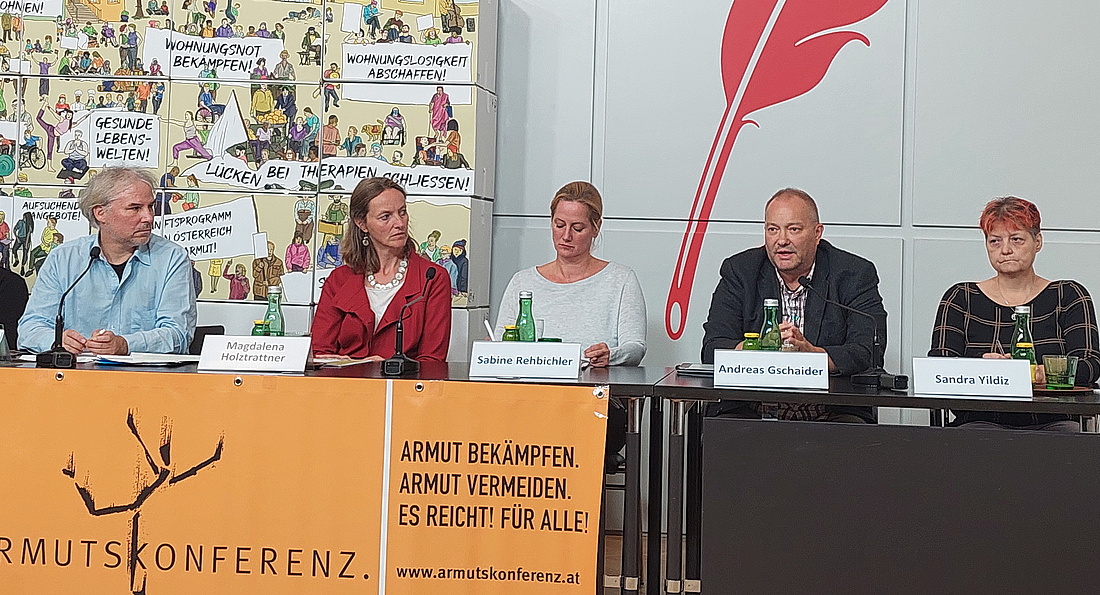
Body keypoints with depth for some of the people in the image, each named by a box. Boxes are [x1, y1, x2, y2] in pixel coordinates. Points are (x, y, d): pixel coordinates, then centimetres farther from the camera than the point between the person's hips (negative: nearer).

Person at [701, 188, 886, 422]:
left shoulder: (856, 274, 2)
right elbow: (712, 350, -4)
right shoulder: (740, 271, 6)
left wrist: (809, 352, -27)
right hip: (751, 411, 1)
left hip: (834, 414, -1)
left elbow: (869, 354, -10)